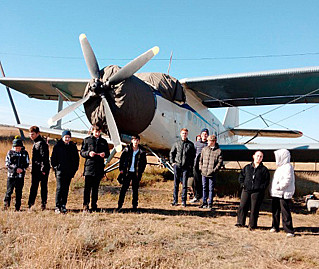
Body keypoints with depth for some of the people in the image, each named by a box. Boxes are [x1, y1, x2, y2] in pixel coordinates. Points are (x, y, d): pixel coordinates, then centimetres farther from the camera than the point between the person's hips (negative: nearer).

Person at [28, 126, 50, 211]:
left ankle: (43, 203, 4)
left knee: (43, 187, -1)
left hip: (42, 169, -9)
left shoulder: (42, 143, -13)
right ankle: (30, 204, 10)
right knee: (33, 187, 7)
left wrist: (43, 169, -20)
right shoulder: (35, 143, 17)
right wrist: (32, 168, 22)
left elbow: (44, 157, -18)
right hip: (36, 169, 9)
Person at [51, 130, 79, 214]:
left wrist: (75, 169, 6)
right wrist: (55, 167, -5)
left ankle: (63, 205, 16)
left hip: (69, 172, 3)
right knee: (59, 188, -7)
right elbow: (53, 158, 4)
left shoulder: (73, 147, 9)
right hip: (60, 170, -3)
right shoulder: (57, 146, 2)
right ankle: (57, 206, -3)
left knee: (66, 189, 7)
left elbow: (76, 159, 13)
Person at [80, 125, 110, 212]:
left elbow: (108, 153, 15)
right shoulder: (87, 140, 7)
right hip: (89, 166, -2)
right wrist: (89, 153, -16)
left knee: (96, 188, 8)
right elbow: (82, 152, 4)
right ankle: (85, 205, -3)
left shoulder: (104, 141, 14)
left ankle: (94, 206, 14)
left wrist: (104, 154, -8)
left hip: (99, 167, 2)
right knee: (87, 187, -7)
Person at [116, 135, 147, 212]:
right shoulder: (127, 149, 0)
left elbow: (144, 162, 8)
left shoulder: (142, 151, 0)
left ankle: (134, 206, 15)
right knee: (123, 188, -1)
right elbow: (121, 159, 7)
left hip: (136, 173, 0)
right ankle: (120, 205, 5)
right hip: (127, 172, 0)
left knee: (135, 190, 7)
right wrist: (121, 169, 1)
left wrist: (140, 172, 2)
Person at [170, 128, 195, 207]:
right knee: (176, 184, 4)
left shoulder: (191, 144, 6)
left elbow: (193, 156, 9)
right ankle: (175, 200, 11)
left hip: (186, 167, -1)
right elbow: (171, 153, 15)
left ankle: (183, 201, 10)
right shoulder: (176, 143, 8)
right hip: (177, 166, 1)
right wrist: (172, 162, 5)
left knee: (185, 184, 2)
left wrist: (191, 165, 0)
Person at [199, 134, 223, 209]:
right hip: (204, 173, 4)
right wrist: (201, 168, 4)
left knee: (211, 189, 3)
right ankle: (204, 203, 22)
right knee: (204, 188, 12)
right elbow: (201, 159, 15)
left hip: (212, 174, -4)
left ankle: (210, 204, 12)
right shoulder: (204, 149, 8)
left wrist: (214, 170, -12)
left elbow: (220, 162, -5)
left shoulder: (218, 151, -3)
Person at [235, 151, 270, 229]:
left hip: (257, 192, -2)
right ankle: (240, 222, 15)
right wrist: (242, 184, 4)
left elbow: (267, 181, 4)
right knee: (242, 206, 1)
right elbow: (241, 176, 18)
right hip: (246, 190, 2)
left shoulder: (264, 169, 5)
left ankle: (252, 225, 13)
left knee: (254, 209, 1)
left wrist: (261, 187, -9)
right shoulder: (247, 167, 12)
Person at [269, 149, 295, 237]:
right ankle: (275, 227, 27)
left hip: (284, 194, -9)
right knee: (275, 211, 15)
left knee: (285, 213, -8)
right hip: (276, 193, 9)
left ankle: (289, 231, -4)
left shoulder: (288, 167, -11)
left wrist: (279, 187, -19)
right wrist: (273, 189, 13)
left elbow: (287, 180, -20)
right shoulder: (280, 167, 18)